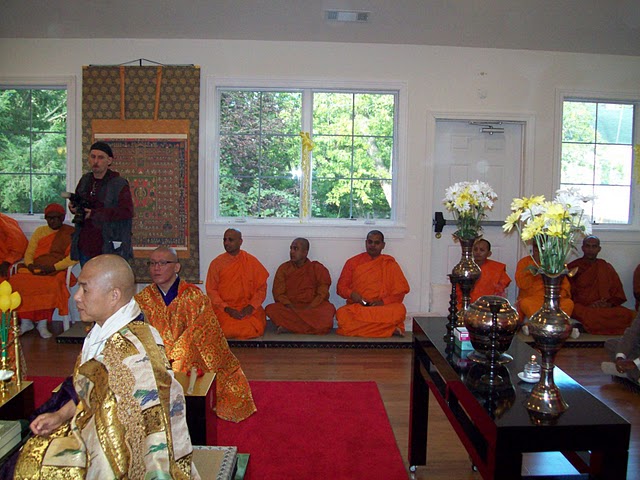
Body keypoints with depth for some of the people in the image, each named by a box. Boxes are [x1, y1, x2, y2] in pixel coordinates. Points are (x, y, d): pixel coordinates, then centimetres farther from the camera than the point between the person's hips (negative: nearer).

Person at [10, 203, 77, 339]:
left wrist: (53, 267, -17)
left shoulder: (71, 233, 6)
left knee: (52, 286, -37)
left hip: (56, 271, -4)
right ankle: (26, 322, -15)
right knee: (16, 282, -25)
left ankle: (43, 323, -22)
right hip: (34, 270, 5)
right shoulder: (40, 231, 23)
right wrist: (30, 265, -5)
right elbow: (29, 252, 17)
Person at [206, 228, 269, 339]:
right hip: (223, 308, -1)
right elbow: (211, 290, 1)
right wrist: (227, 309, -12)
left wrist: (251, 307, -11)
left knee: (255, 330, -25)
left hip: (248, 308, 1)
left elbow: (261, 288, 4)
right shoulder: (216, 263, 2)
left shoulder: (252, 261, 4)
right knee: (229, 331, -27)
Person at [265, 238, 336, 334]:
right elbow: (278, 293, 2)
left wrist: (309, 308, -16)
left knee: (329, 309, -34)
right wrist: (290, 306, -15)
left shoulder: (317, 268, 6)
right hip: (289, 308, 1)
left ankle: (290, 327, -24)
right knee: (271, 309, -29)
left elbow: (323, 294, -1)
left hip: (313, 308, -1)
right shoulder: (283, 268, 9)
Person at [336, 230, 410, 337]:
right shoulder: (353, 262, 12)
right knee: (342, 314, -34)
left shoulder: (390, 264, 11)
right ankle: (389, 328, -25)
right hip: (356, 307, 1)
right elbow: (341, 287, 12)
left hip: (383, 307, -1)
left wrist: (383, 301, -12)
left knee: (399, 310, -34)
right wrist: (351, 294, -11)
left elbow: (401, 290, 4)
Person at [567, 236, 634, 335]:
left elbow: (618, 294, 18)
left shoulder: (607, 268, 21)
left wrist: (610, 304, -4)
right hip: (582, 307, -4)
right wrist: (587, 305, -12)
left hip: (607, 308, 4)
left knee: (631, 315, -26)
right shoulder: (572, 268, 11)